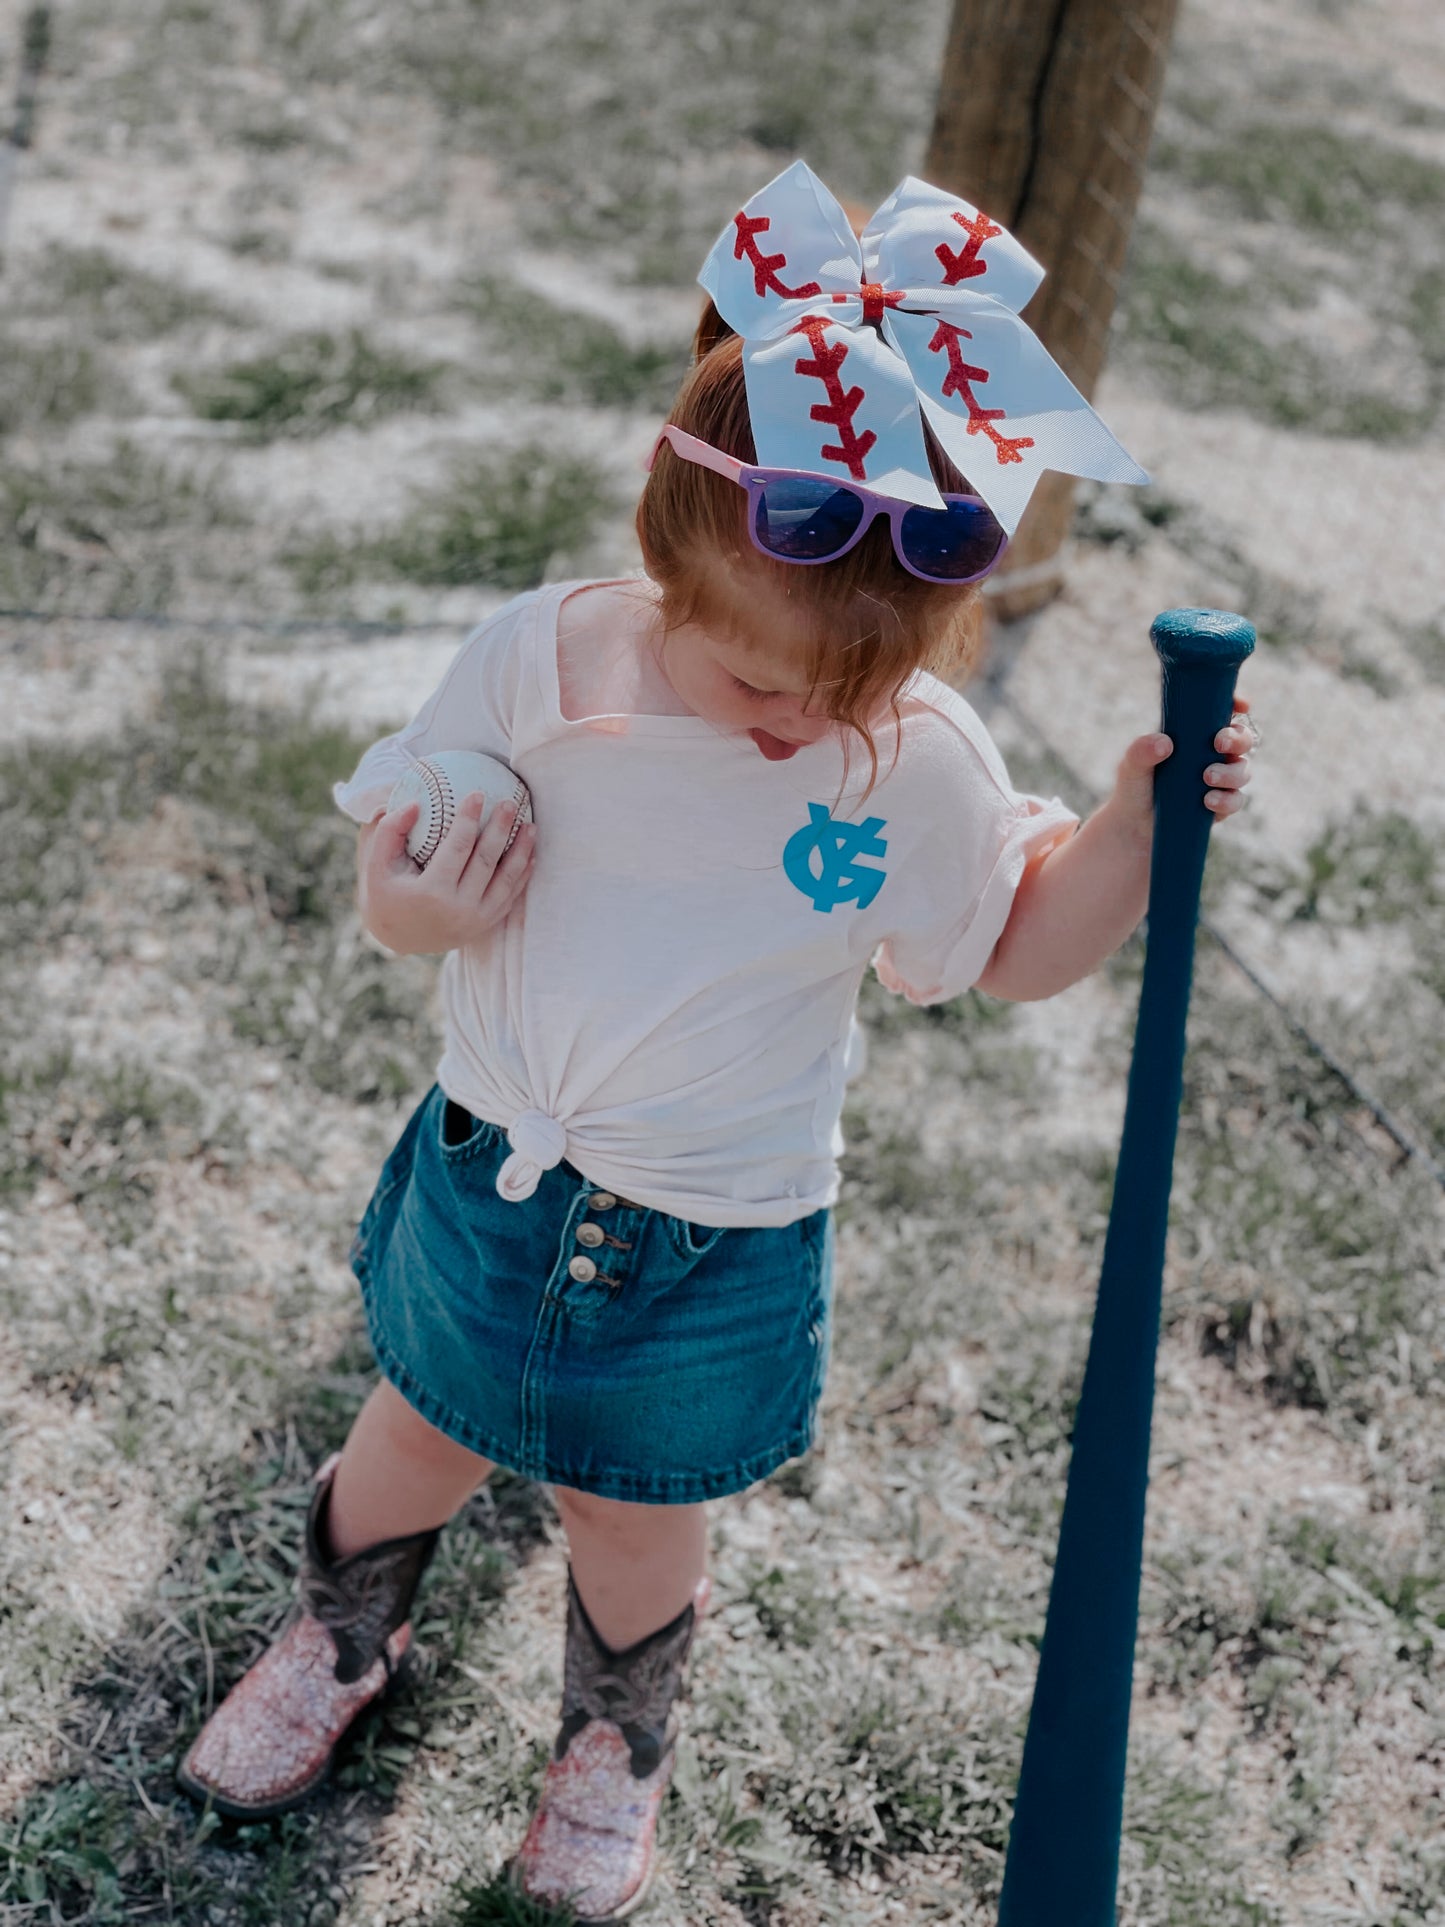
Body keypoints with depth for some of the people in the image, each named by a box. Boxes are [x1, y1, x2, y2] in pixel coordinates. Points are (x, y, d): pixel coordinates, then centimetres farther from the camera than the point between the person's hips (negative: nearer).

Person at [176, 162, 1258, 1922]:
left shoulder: (924, 763, -18)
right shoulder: (540, 657, -19)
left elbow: (1020, 949, -2)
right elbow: (390, 874, -7)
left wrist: (1137, 818, -19)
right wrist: (413, 905, -31)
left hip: (718, 1244, -1)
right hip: (496, 1176, 1)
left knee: (636, 1513, 19)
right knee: (416, 1442, 23)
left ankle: (616, 1738, 53)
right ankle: (343, 1639, 58)